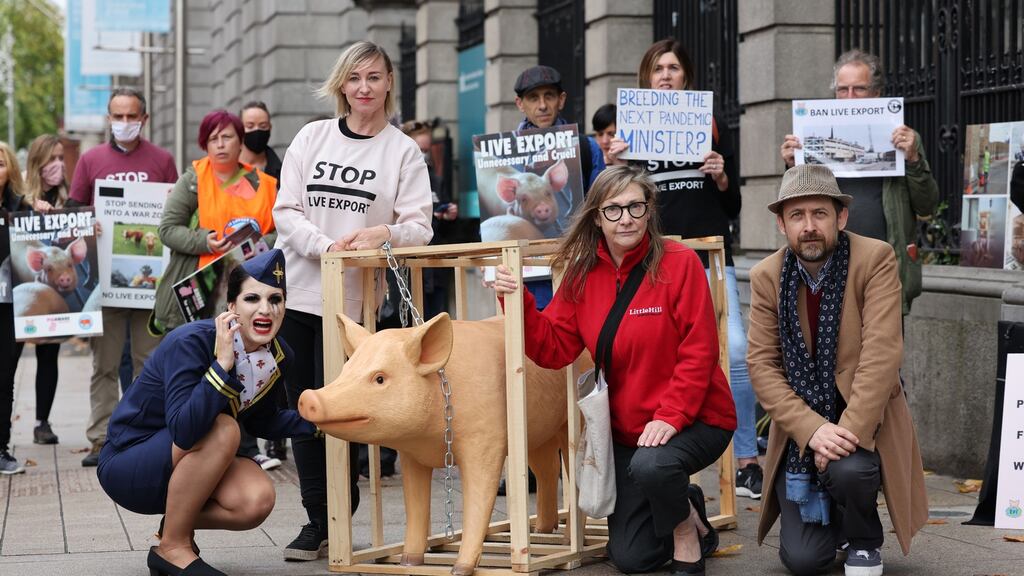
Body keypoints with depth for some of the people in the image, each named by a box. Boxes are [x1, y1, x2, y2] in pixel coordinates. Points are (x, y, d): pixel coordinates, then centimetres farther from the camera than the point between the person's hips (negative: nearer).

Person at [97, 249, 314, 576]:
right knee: (221, 429, -32)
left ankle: (177, 524, 8)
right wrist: (221, 364, -41)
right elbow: (184, 432, -38)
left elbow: (262, 420, 13)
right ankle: (172, 548, -14)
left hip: (187, 466, 6)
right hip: (127, 465, -6)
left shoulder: (279, 358, -6)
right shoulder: (192, 342, -27)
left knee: (257, 501, -23)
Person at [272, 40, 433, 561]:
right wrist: (326, 246, -14)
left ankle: (337, 522, 10)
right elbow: (286, 211, 3)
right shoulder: (312, 137, 9)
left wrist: (384, 233, -23)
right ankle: (317, 520, 16)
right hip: (299, 293, 3)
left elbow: (419, 228, -2)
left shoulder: (403, 151, 3)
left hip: (354, 301, -3)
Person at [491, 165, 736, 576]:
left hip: (695, 419, -5)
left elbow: (699, 352, -18)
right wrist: (518, 303, -17)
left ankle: (686, 536, -6)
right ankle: (688, 508, 35)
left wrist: (670, 417, -27)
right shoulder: (582, 276, 0)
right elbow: (554, 350, -3)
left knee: (650, 465, -38)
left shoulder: (679, 263, -14)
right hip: (626, 428, 5)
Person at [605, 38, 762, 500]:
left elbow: (734, 207, 12)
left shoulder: (711, 128, 11)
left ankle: (746, 462, -7)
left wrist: (721, 177, -7)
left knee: (735, 350, -15)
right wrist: (614, 168, -9)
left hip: (711, 257, 0)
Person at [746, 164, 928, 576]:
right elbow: (761, 365, -9)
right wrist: (811, 430, -23)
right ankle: (834, 517, 28)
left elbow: (882, 354, -20)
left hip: (862, 421, -2)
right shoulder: (766, 277, -3)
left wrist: (848, 432, -29)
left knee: (849, 469, -35)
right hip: (800, 429, 2)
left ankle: (865, 543, -1)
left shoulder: (875, 260, -13)